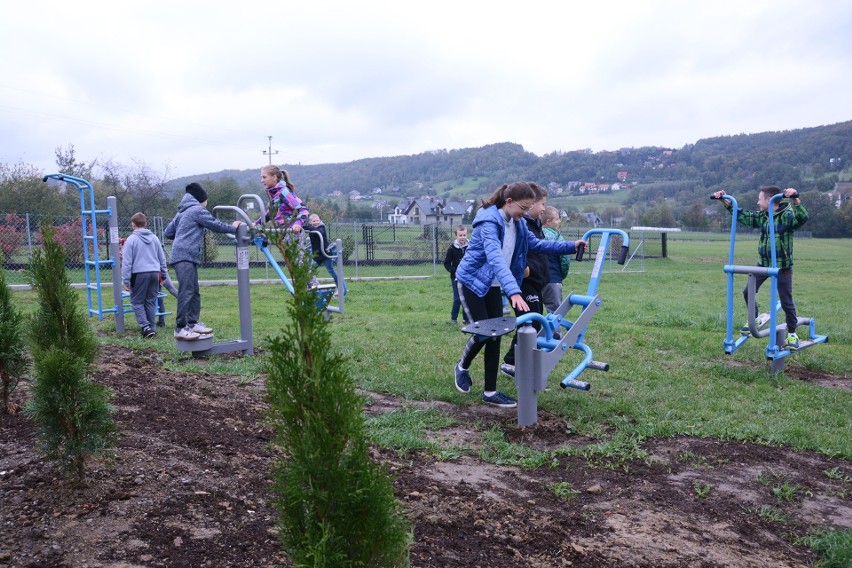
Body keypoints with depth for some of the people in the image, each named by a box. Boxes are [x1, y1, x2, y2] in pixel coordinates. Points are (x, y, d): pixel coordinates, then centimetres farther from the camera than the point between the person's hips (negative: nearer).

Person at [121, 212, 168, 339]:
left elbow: (127, 262, -6)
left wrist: (126, 280, -3)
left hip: (139, 274, -4)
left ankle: (145, 327, -8)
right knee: (151, 301, 11)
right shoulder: (154, 238, 11)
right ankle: (151, 328, 13)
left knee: (137, 302, 4)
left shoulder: (131, 239, -4)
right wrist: (163, 274, 24)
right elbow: (162, 258, 16)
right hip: (154, 273, 5)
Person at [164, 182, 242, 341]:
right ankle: (180, 328, -16)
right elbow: (216, 225, -2)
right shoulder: (198, 210, -4)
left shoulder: (182, 212, 23)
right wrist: (233, 227, 11)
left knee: (194, 292, 13)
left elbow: (167, 232, 24)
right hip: (185, 256, -10)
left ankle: (193, 323, 17)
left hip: (188, 257, 10)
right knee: (186, 292, -14)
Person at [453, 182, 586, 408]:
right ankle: (462, 366, 23)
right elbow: (496, 258, -39)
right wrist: (514, 292, -50)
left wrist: (571, 246, 8)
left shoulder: (517, 224, 1)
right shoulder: (489, 221, -26)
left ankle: (490, 392, 8)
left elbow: (537, 244, 15)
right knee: (483, 332, -8)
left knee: (495, 335, 2)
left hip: (492, 286, 7)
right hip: (471, 282, -7)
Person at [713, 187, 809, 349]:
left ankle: (792, 334, 17)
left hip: (782, 266, -6)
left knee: (786, 301, 2)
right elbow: (741, 216, 14)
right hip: (763, 263, 6)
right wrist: (725, 201, 6)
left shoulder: (787, 215, -16)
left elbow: (802, 218, -36)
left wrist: (795, 199, -52)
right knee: (748, 291, 8)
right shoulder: (761, 216, 4)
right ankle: (755, 319, 31)